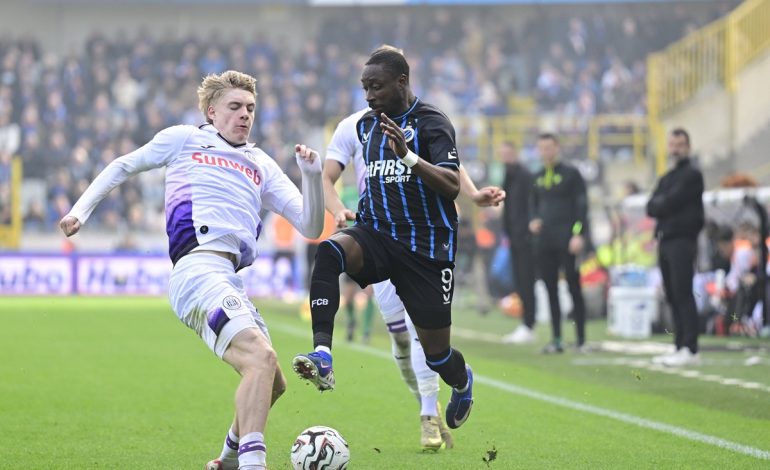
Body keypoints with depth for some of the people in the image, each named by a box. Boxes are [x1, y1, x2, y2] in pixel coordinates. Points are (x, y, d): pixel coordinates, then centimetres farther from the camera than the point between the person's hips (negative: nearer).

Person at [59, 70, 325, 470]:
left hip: (230, 281, 7)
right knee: (261, 356, -28)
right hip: (198, 268, -7)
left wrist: (312, 176, 2)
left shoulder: (262, 166, 25)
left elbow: (310, 227, 17)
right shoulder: (183, 140, 14)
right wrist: (82, 208, 18)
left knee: (272, 384, 11)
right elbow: (123, 167, 27)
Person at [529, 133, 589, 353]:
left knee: (574, 288, -3)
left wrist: (579, 234, -14)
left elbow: (581, 204, -5)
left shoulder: (570, 173, -1)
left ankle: (581, 339, -1)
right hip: (544, 240, 5)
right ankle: (556, 340, 8)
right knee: (551, 290, 5)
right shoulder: (538, 178, 14)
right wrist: (533, 221, 1)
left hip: (566, 240, -5)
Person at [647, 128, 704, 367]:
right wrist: (663, 205, -7)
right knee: (672, 296, 8)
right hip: (665, 240, 8)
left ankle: (690, 350, -14)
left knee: (683, 295, -12)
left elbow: (670, 203, -14)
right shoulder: (666, 178, 21)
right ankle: (679, 347, 11)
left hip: (682, 241, -8)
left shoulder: (692, 175, -4)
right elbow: (651, 208, 10)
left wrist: (659, 204, 4)